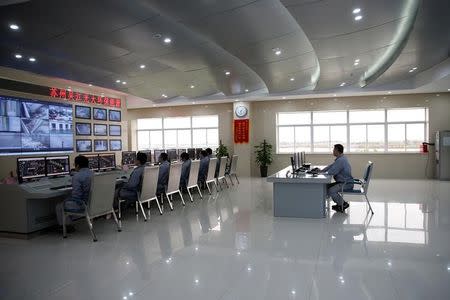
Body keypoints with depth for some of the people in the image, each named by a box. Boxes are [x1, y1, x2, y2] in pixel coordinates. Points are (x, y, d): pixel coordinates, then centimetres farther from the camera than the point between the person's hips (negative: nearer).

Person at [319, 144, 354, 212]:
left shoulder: (341, 160, -24)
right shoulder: (341, 158, 11)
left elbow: (331, 172, -28)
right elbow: (331, 166, 17)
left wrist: (324, 172, -7)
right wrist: (321, 170, 4)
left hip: (346, 184, -11)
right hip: (343, 182, 11)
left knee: (330, 191, -22)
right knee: (327, 187, 10)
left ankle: (343, 204, -3)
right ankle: (340, 203, 16)